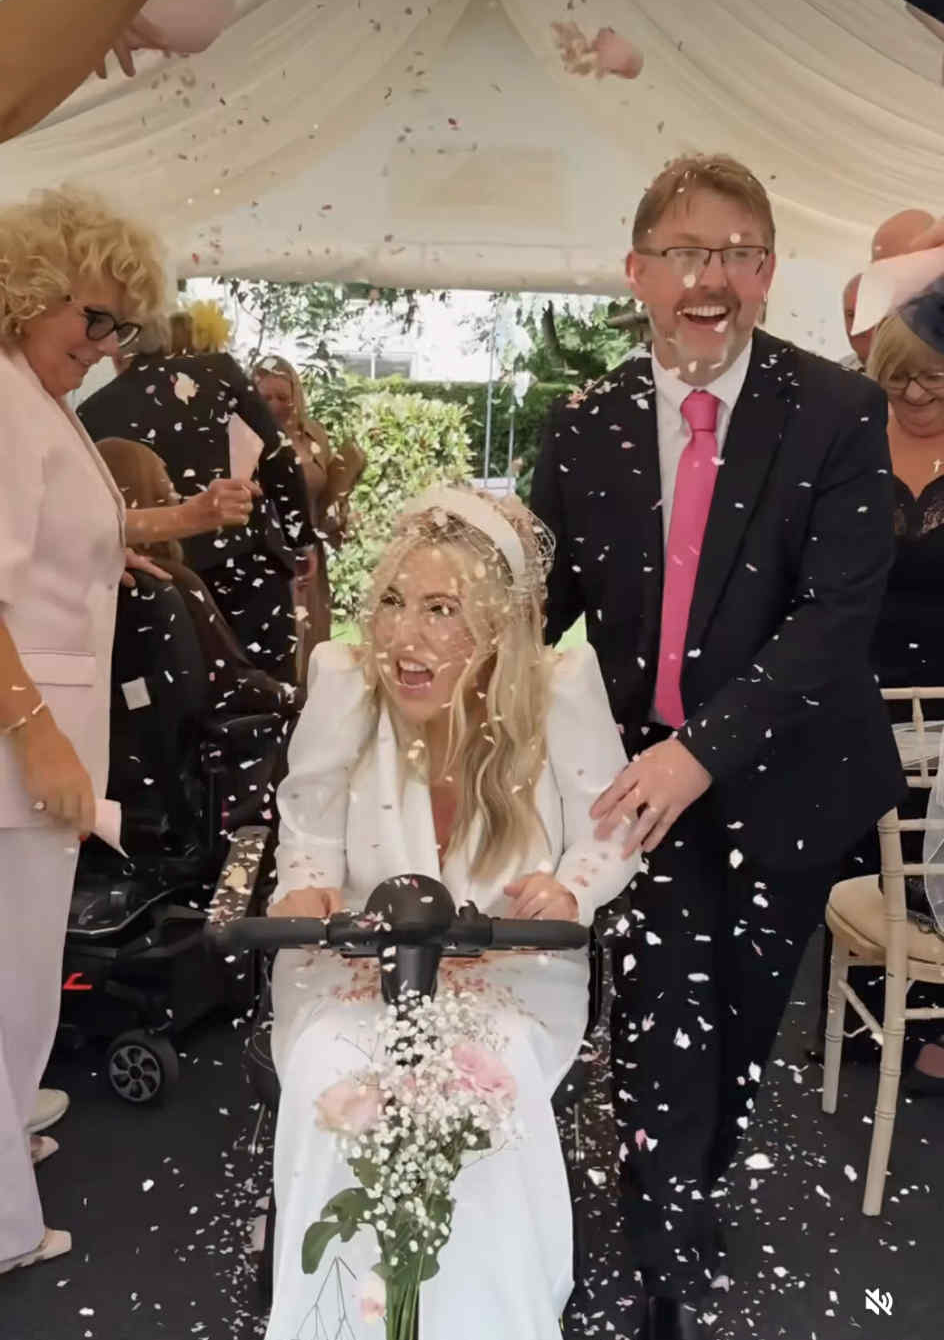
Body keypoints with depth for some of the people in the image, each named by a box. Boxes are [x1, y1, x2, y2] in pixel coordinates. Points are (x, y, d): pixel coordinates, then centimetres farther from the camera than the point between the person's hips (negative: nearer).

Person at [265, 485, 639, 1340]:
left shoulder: (563, 686, -15)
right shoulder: (342, 678, -11)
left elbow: (611, 829, -2)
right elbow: (310, 828, 4)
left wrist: (572, 889, -23)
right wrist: (307, 886, -16)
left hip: (514, 965, -1)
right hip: (357, 958, 2)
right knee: (330, 1082, -27)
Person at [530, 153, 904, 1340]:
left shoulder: (837, 414, -11)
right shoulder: (585, 427, -1)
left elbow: (837, 615, -20)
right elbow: (543, 600, 4)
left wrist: (706, 748, -30)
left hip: (781, 780, 0)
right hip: (646, 776, 1)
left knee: (741, 1030, 18)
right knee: (660, 1031, -4)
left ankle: (691, 1210, 46)